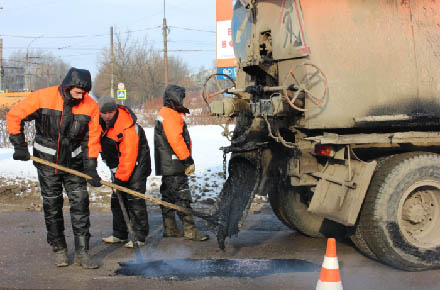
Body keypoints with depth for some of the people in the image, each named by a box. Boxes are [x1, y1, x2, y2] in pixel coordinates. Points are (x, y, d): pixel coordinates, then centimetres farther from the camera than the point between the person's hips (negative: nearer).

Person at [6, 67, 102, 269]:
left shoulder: (90, 106, -10)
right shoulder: (43, 97, -16)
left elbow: (92, 138, -3)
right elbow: (14, 116, -9)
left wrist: (91, 166, -9)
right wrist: (19, 146, -9)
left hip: (74, 161, 1)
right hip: (47, 160, -1)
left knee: (80, 203, -4)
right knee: (52, 205, 5)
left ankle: (82, 252, 1)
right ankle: (59, 249, 19)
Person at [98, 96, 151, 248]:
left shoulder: (128, 127, -29)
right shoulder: (99, 122, -6)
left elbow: (129, 156, -29)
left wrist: (121, 177, -27)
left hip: (136, 163, -8)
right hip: (118, 164, 8)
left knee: (134, 199, -12)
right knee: (117, 199, 10)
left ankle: (139, 237, -8)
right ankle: (120, 234, 20)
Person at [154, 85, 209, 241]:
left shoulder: (165, 114, 20)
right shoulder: (171, 116, -15)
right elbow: (176, 140, -23)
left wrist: (187, 160, 19)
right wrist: (188, 161, -19)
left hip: (166, 165, 11)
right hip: (174, 165, -11)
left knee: (169, 196, 15)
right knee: (182, 196, -10)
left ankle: (170, 228, 22)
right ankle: (190, 230, -9)